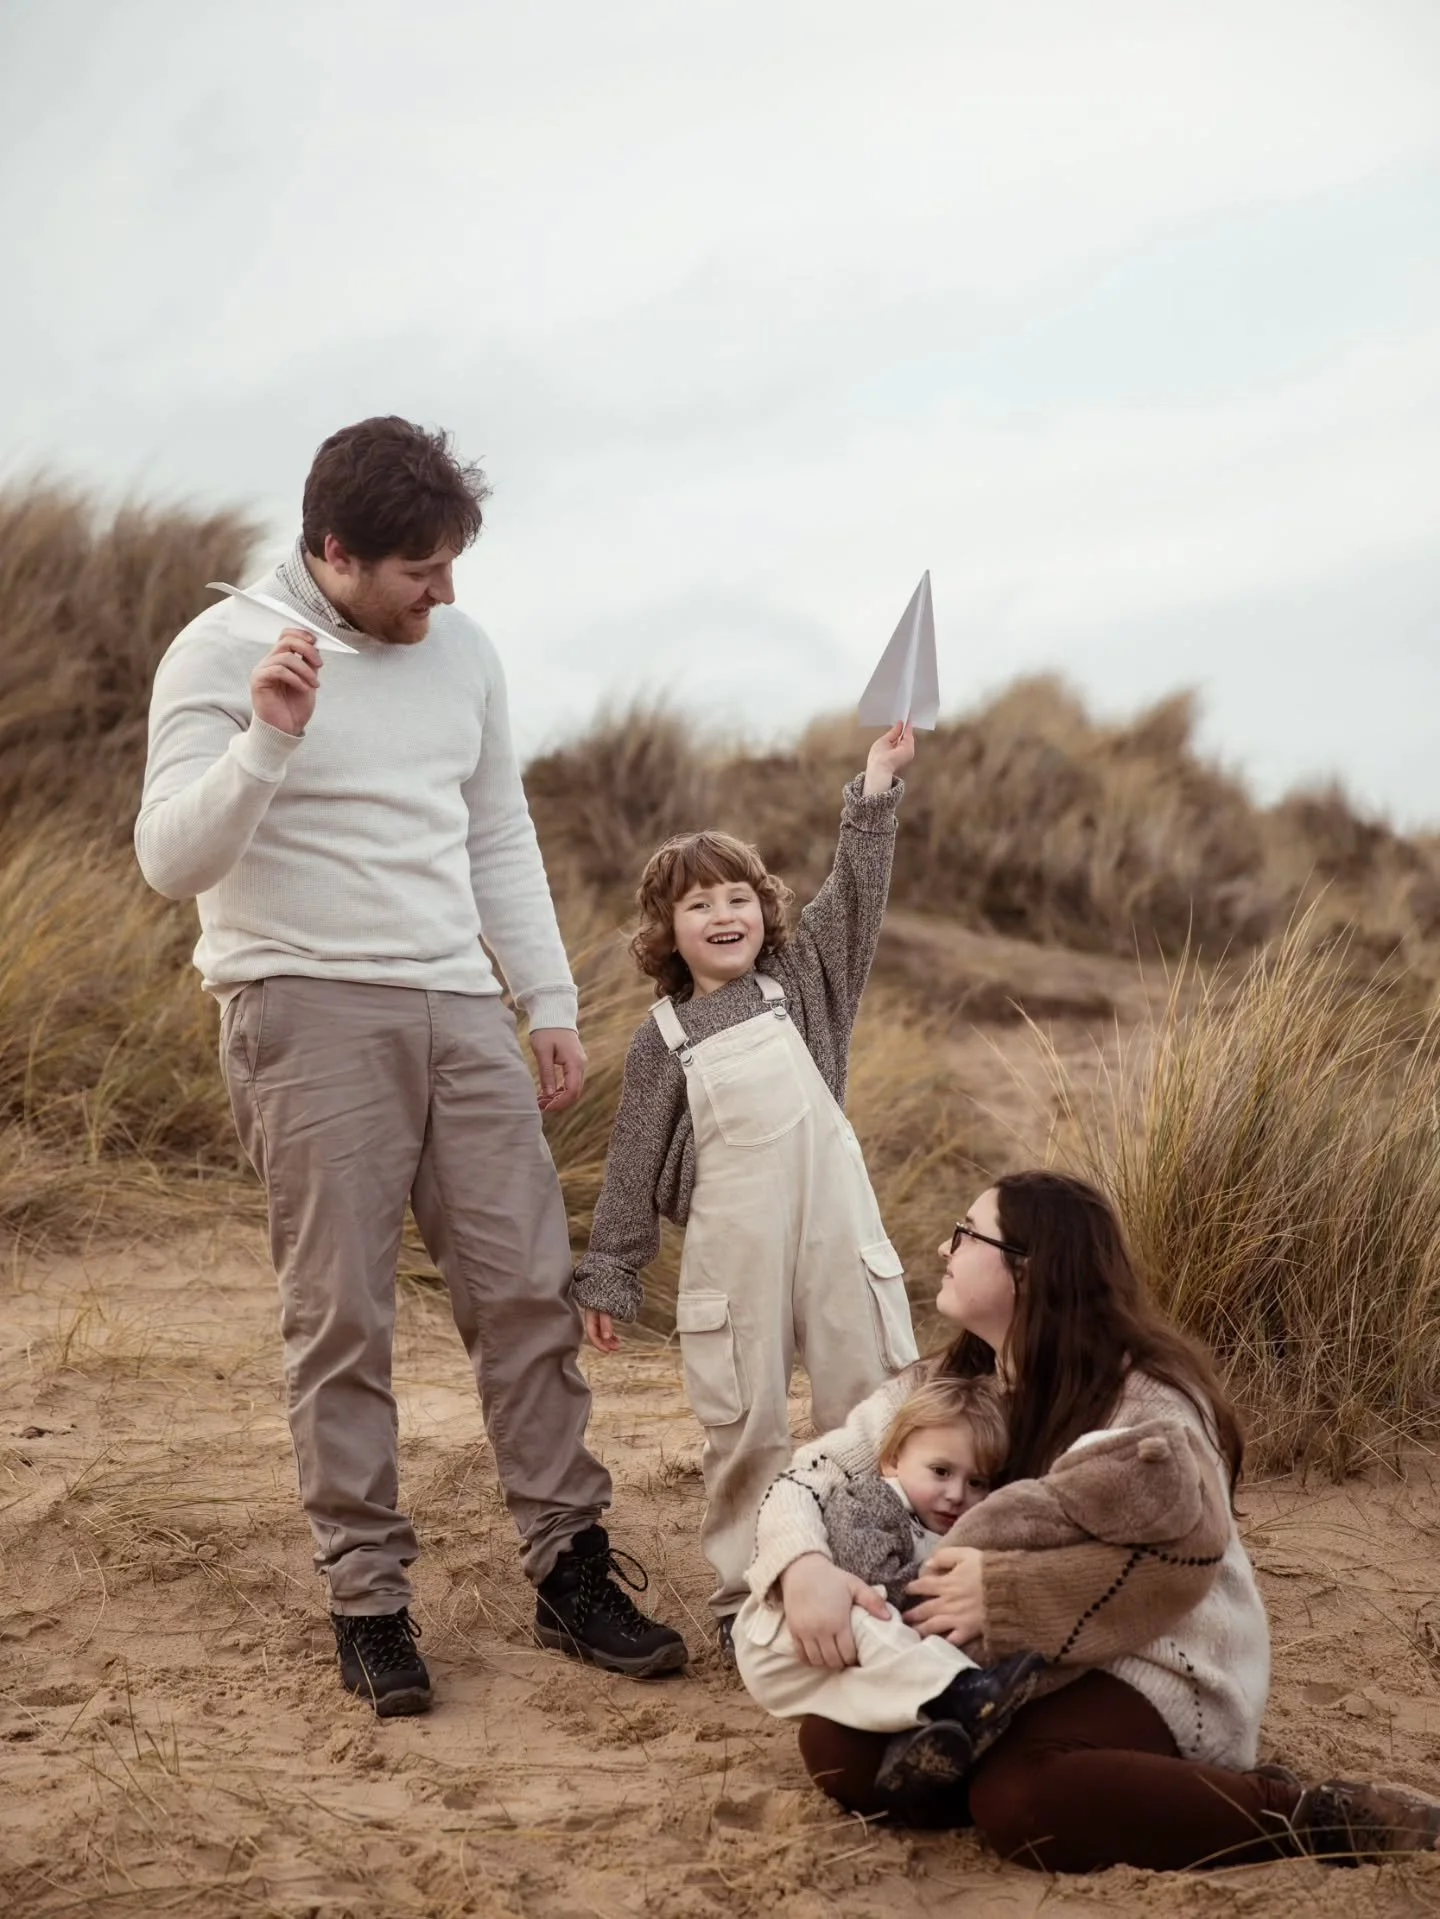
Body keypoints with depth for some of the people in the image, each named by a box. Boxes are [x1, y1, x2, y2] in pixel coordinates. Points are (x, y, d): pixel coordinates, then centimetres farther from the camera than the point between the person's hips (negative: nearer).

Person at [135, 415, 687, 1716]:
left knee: (529, 1288, 2)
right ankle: (368, 1596, 6)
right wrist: (266, 742, -27)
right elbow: (172, 863, -13)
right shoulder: (225, 655, -5)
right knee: (343, 1315, -3)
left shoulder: (459, 651, 11)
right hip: (309, 1012, -5)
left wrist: (551, 1001, 14)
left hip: (460, 1010, 5)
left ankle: (570, 1570, 10)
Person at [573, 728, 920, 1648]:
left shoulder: (801, 983, 10)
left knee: (874, 1403, 2)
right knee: (744, 1424, 2)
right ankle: (746, 1593, 13)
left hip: (839, 1229, 1)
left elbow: (854, 897, 0)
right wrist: (610, 1275, 7)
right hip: (732, 1251, -1)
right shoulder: (663, 1040, 6)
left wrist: (876, 790, -8)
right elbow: (635, 1165, 7)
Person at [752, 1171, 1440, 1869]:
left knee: (1025, 1797, -36)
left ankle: (1316, 1818, -19)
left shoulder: (1145, 1397, -16)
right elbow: (806, 1477, 1)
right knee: (837, 1743, -15)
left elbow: (1181, 1566, -22)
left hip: (1150, 1664, -7)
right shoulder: (949, 1387, 4)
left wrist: (1017, 1587, -34)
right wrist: (804, 1567, -24)